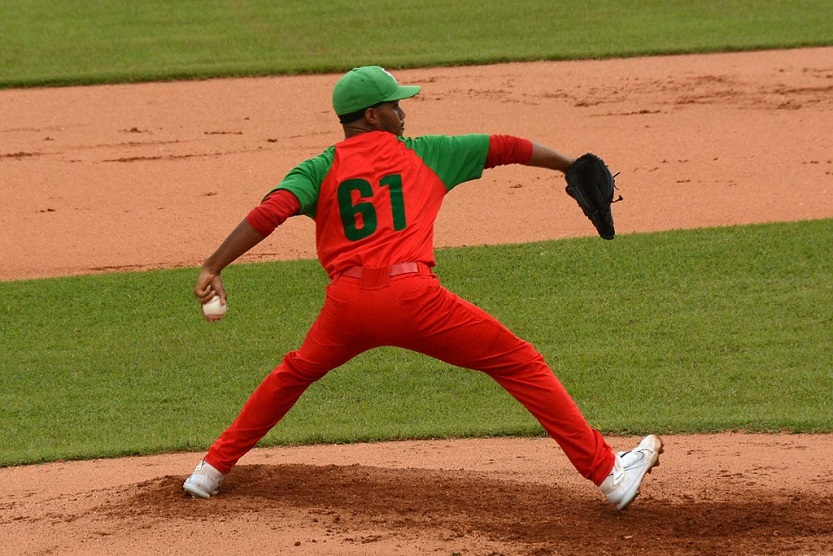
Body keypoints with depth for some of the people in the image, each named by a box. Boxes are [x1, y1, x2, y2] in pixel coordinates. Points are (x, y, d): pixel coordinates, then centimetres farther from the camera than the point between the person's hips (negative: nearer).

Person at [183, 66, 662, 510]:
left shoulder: (319, 169, 17)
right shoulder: (424, 153, 18)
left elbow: (271, 212, 0)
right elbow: (504, 148, 23)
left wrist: (214, 267, -4)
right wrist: (574, 167, 32)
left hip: (348, 302, 2)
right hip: (413, 297, -2)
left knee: (295, 374, 32)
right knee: (521, 366, 6)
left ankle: (212, 470, 32)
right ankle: (608, 473, 0)